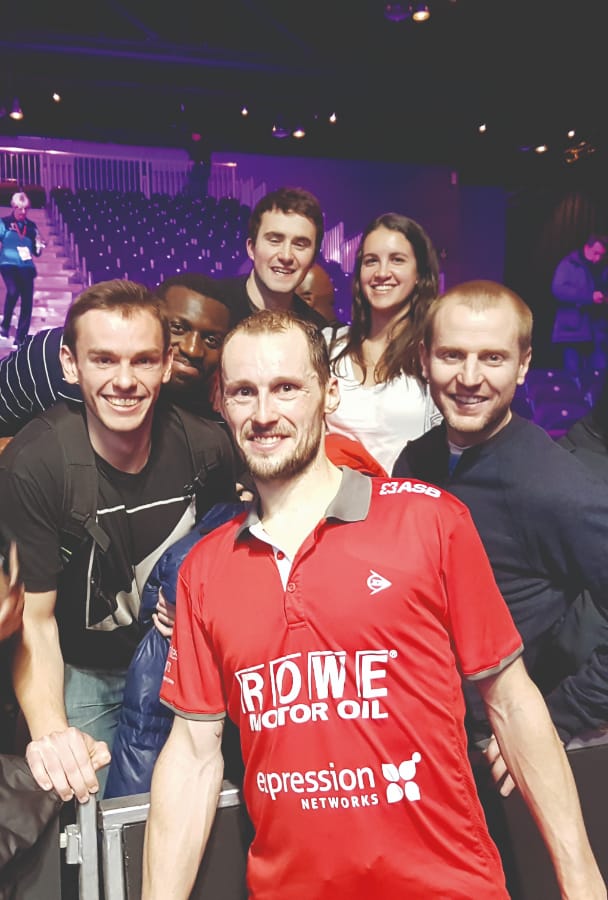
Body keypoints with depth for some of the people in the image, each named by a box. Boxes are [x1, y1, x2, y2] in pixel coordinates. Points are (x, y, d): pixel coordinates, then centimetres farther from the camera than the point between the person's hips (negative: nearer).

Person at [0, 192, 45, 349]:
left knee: (27, 301, -3)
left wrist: (39, 247, -5)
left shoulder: (31, 226, 13)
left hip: (26, 266, 3)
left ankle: (21, 338, 6)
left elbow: (36, 252, 15)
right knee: (13, 291, -30)